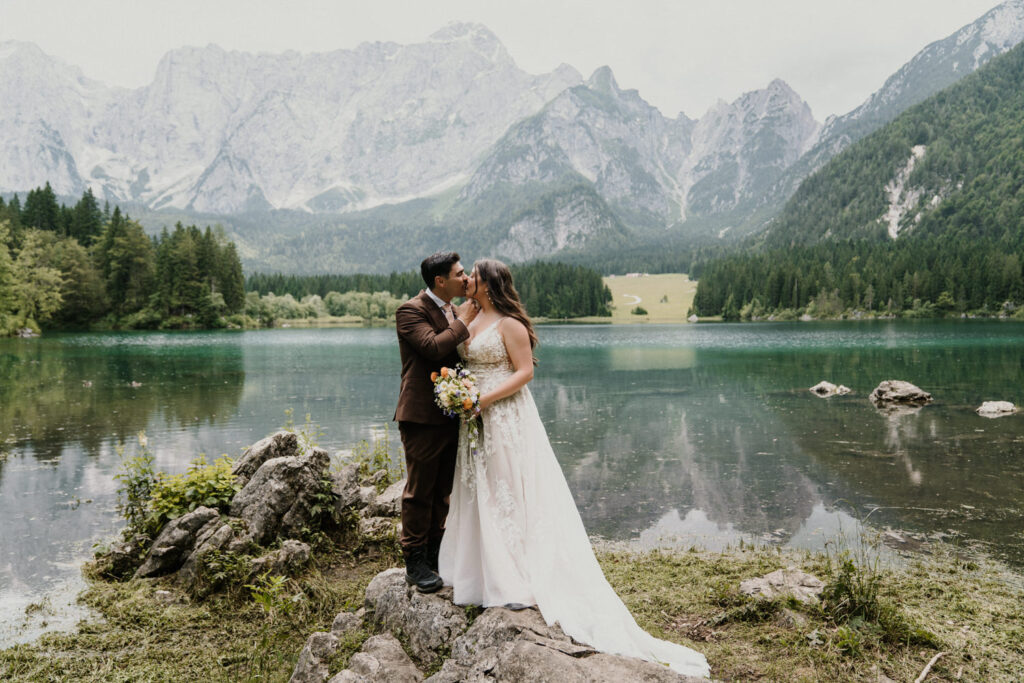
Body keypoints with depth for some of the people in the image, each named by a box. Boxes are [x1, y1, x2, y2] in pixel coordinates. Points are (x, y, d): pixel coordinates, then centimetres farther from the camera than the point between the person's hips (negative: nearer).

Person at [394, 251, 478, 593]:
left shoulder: (456, 312, 14)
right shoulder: (411, 310, -11)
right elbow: (433, 347, -26)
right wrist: (462, 322, -15)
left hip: (450, 415, 8)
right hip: (422, 416, -8)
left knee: (443, 490, 16)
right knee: (420, 490, 2)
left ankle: (436, 553, 30)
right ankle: (415, 562, 13)